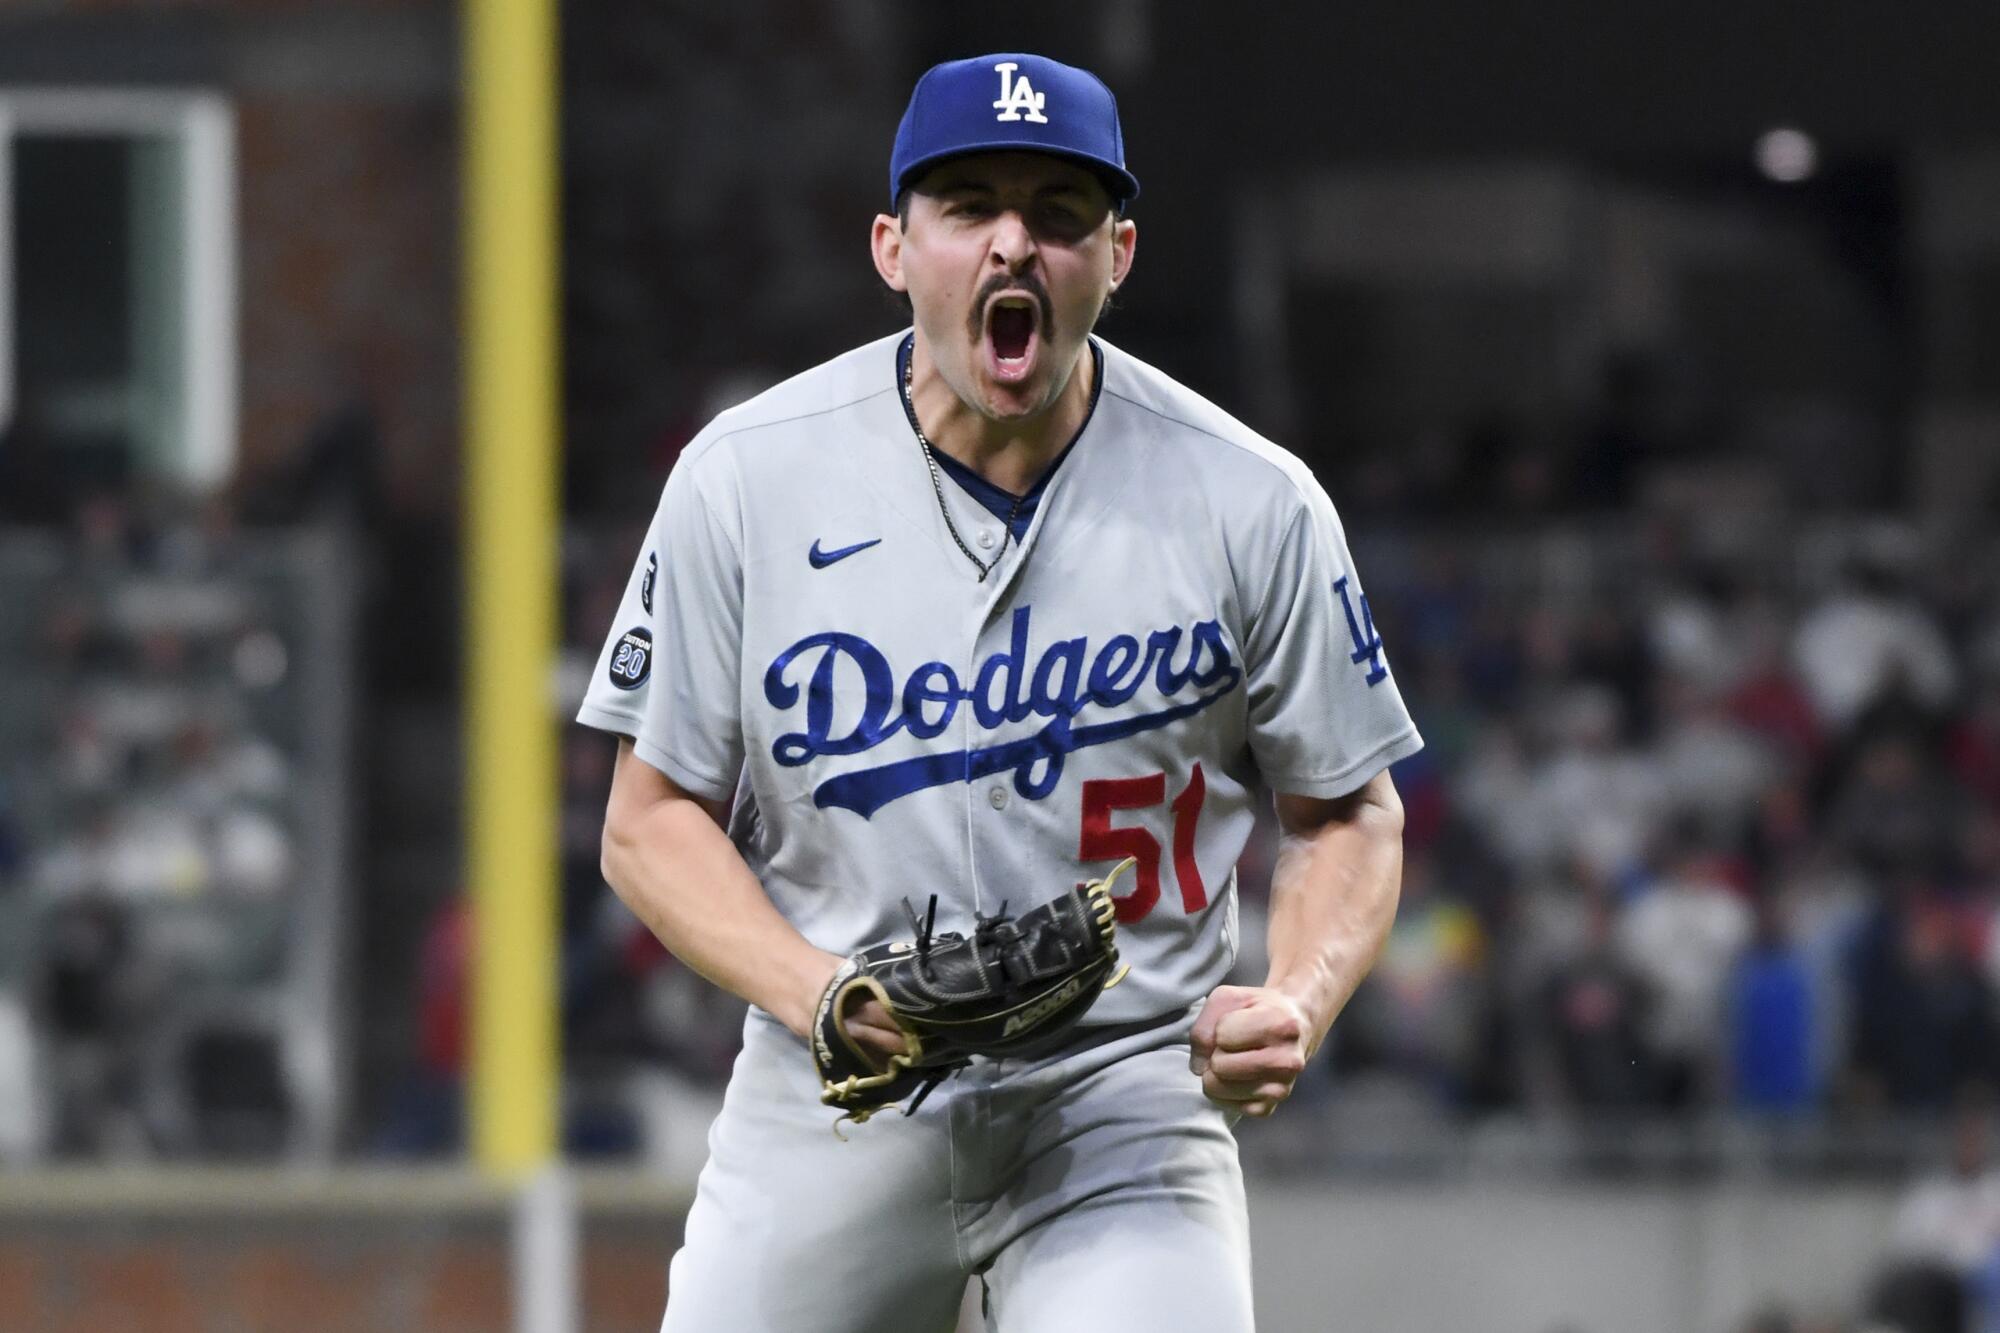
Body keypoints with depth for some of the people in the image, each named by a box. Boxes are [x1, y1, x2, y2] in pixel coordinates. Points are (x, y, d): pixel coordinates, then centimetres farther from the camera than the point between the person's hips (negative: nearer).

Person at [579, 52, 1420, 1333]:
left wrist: (1297, 1006, -15)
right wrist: (812, 990, -17)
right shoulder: (747, 478, -4)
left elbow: (1349, 812, 5)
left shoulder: (1253, 504, -5)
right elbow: (654, 818, 1)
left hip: (1128, 1097, -1)